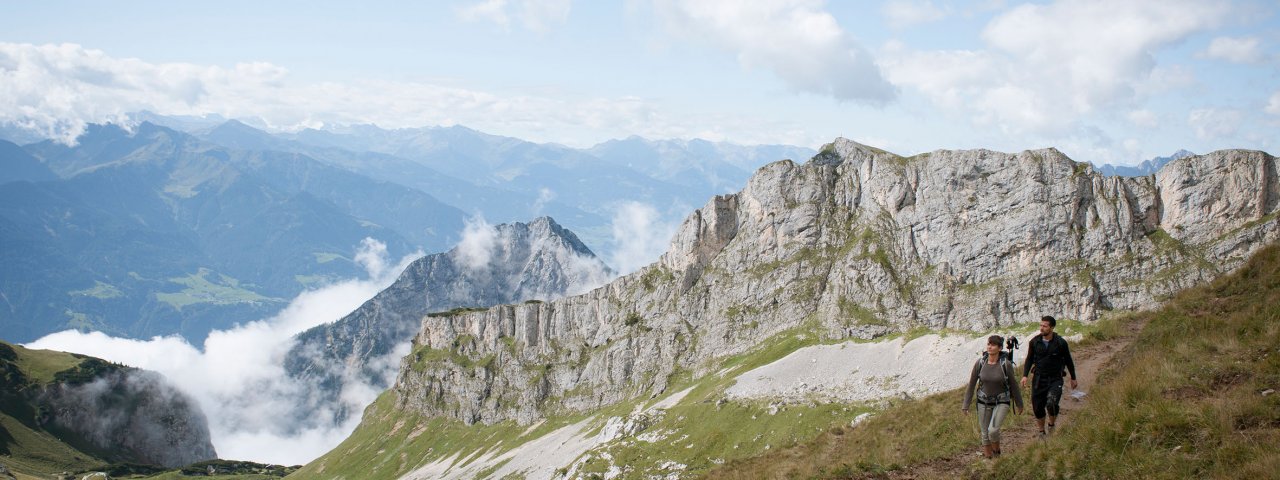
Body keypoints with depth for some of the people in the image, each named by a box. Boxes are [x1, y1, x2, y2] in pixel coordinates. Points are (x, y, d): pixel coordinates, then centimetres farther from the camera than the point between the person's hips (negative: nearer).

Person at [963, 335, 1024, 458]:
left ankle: (997, 451, 9)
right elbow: (971, 384, -2)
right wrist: (966, 405, -1)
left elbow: (1013, 385, -3)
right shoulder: (980, 363, -10)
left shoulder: (1006, 364, -15)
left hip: (1001, 402, -3)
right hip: (984, 402, 3)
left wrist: (1019, 404, 7)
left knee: (993, 430, -20)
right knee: (985, 434, 7)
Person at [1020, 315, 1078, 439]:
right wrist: (1025, 375, -4)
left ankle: (1052, 425, 4)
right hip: (1039, 379, 3)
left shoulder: (1060, 342, -7)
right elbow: (1029, 359, 8)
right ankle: (1042, 432, 26)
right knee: (1038, 407, 5)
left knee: (1051, 403, -24)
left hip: (1055, 379, -3)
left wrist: (1073, 378, 15)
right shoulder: (1034, 342, -1)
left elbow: (1068, 361, 7)